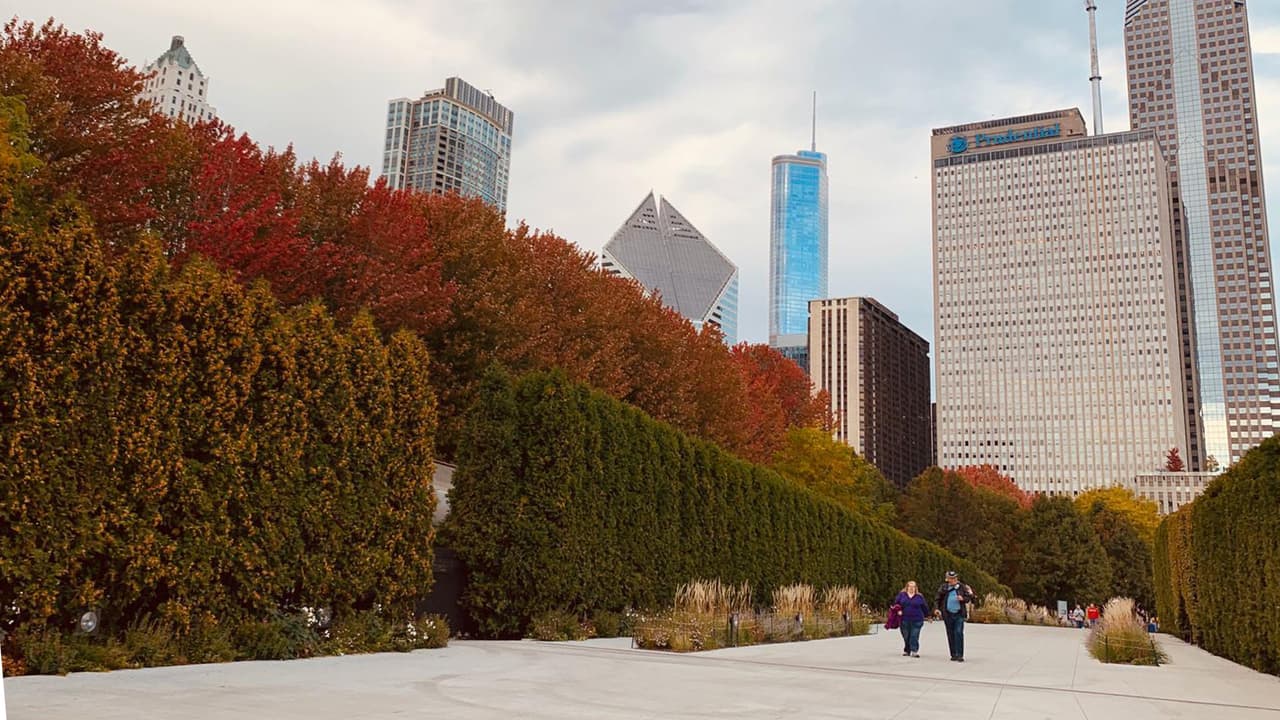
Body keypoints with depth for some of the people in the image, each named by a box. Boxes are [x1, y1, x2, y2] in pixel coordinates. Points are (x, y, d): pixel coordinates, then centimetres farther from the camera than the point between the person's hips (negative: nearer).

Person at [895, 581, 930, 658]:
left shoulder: (919, 596, 6)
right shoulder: (902, 595, 7)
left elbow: (925, 607, 11)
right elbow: (896, 604, 10)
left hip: (916, 620, -1)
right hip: (905, 620, 1)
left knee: (914, 636, -7)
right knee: (906, 636, 9)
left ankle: (914, 651, -5)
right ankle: (907, 650, 22)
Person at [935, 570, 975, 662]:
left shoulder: (962, 587, 2)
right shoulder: (944, 588, 4)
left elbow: (968, 598, 6)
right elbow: (938, 599, 10)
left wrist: (963, 599, -14)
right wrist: (938, 608, -2)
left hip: (959, 614, -2)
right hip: (948, 615, 2)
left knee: (959, 633, -11)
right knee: (950, 635, 7)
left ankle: (960, 655, -9)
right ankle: (953, 655, 15)